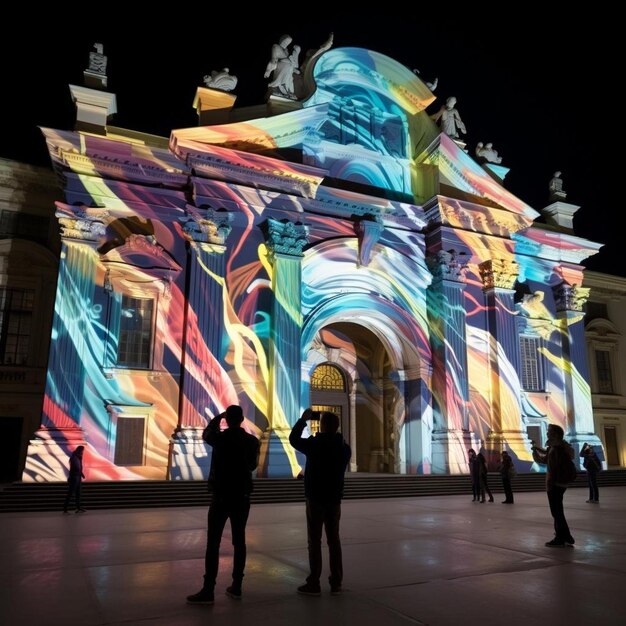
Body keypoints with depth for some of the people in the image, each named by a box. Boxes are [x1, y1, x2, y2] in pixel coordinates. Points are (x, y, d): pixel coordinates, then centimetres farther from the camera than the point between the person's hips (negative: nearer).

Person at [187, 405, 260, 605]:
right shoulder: (252, 441, -1)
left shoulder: (220, 438, -11)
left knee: (213, 543, -1)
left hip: (221, 497, -4)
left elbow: (206, 434, 13)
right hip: (242, 497, 4)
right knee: (239, 541, 10)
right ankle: (236, 587, 16)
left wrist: (218, 417, 23)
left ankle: (208, 591, -1)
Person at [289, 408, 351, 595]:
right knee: (334, 540, 11)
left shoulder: (314, 445, -15)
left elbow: (293, 439, -1)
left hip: (315, 499, -5)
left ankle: (314, 584, 4)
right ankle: (336, 582, 15)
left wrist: (303, 419, 6)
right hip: (335, 500, 5)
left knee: (315, 541, 1)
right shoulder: (345, 448, 1)